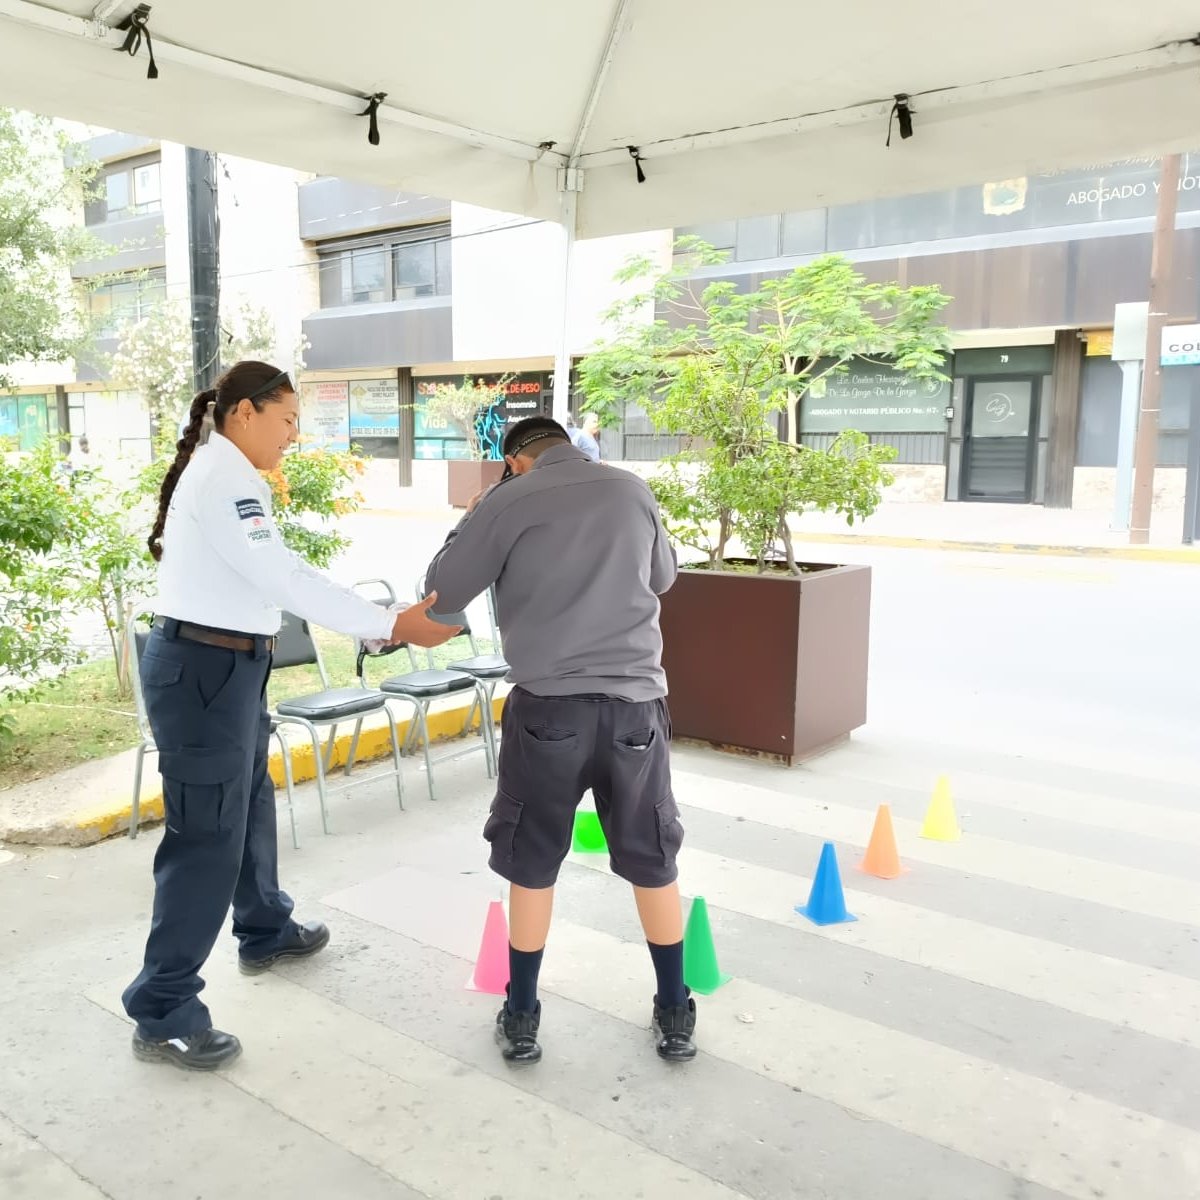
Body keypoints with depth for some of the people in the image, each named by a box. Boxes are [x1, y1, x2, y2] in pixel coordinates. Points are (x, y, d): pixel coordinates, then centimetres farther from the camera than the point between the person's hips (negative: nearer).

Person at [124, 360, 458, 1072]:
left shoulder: (221, 475, 15)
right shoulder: (225, 477, -17)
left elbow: (278, 575, 13)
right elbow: (287, 581, -24)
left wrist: (383, 624, 7)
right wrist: (392, 625, -21)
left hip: (225, 665, 11)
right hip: (206, 668, -11)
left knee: (250, 804, 24)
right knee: (208, 836, -4)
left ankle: (265, 933, 44)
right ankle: (162, 1014, 7)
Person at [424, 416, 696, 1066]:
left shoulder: (508, 502, -2)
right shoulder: (633, 490, 8)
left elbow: (443, 593, 4)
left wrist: (470, 522, 19)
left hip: (548, 704, -2)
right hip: (635, 701, 3)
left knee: (531, 864, 14)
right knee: (652, 861, 15)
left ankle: (520, 1021, 24)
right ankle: (675, 1018, 27)